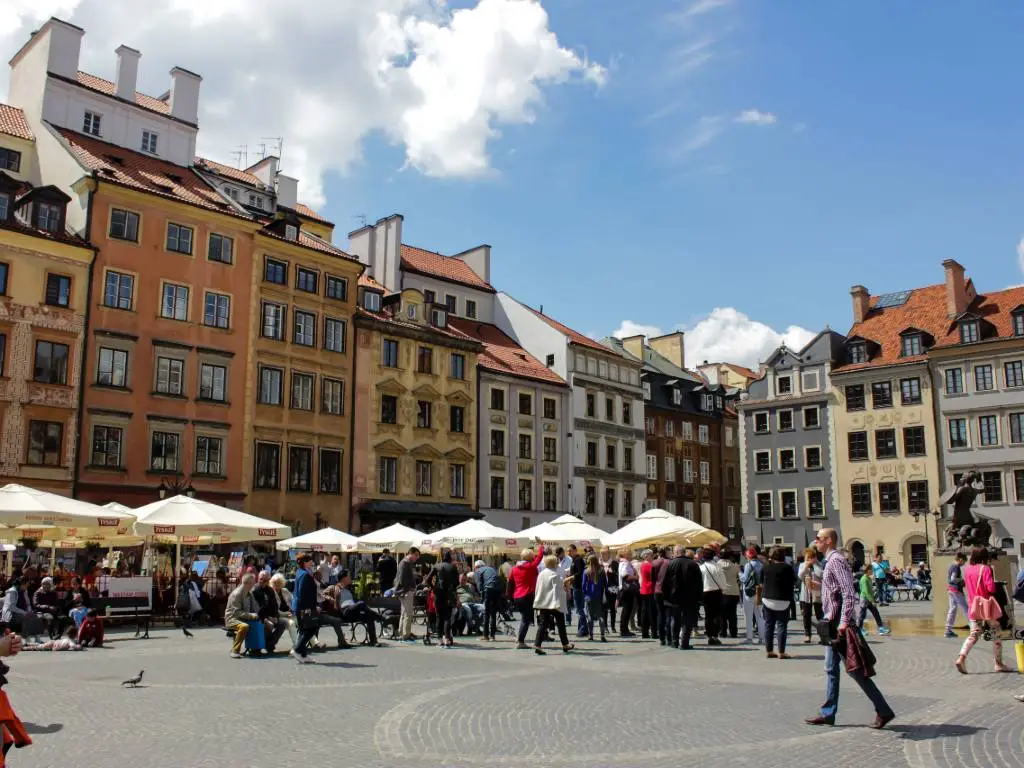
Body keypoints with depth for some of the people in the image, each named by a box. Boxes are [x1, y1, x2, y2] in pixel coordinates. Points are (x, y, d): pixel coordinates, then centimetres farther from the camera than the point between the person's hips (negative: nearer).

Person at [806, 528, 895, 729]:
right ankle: (828, 713, 17)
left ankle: (883, 710, 3)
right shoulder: (829, 561, 15)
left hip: (840, 623, -10)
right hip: (833, 623, 10)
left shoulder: (836, 560, -15)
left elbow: (849, 592, -23)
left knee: (855, 669, -5)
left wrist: (844, 621, -27)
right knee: (831, 669, 12)